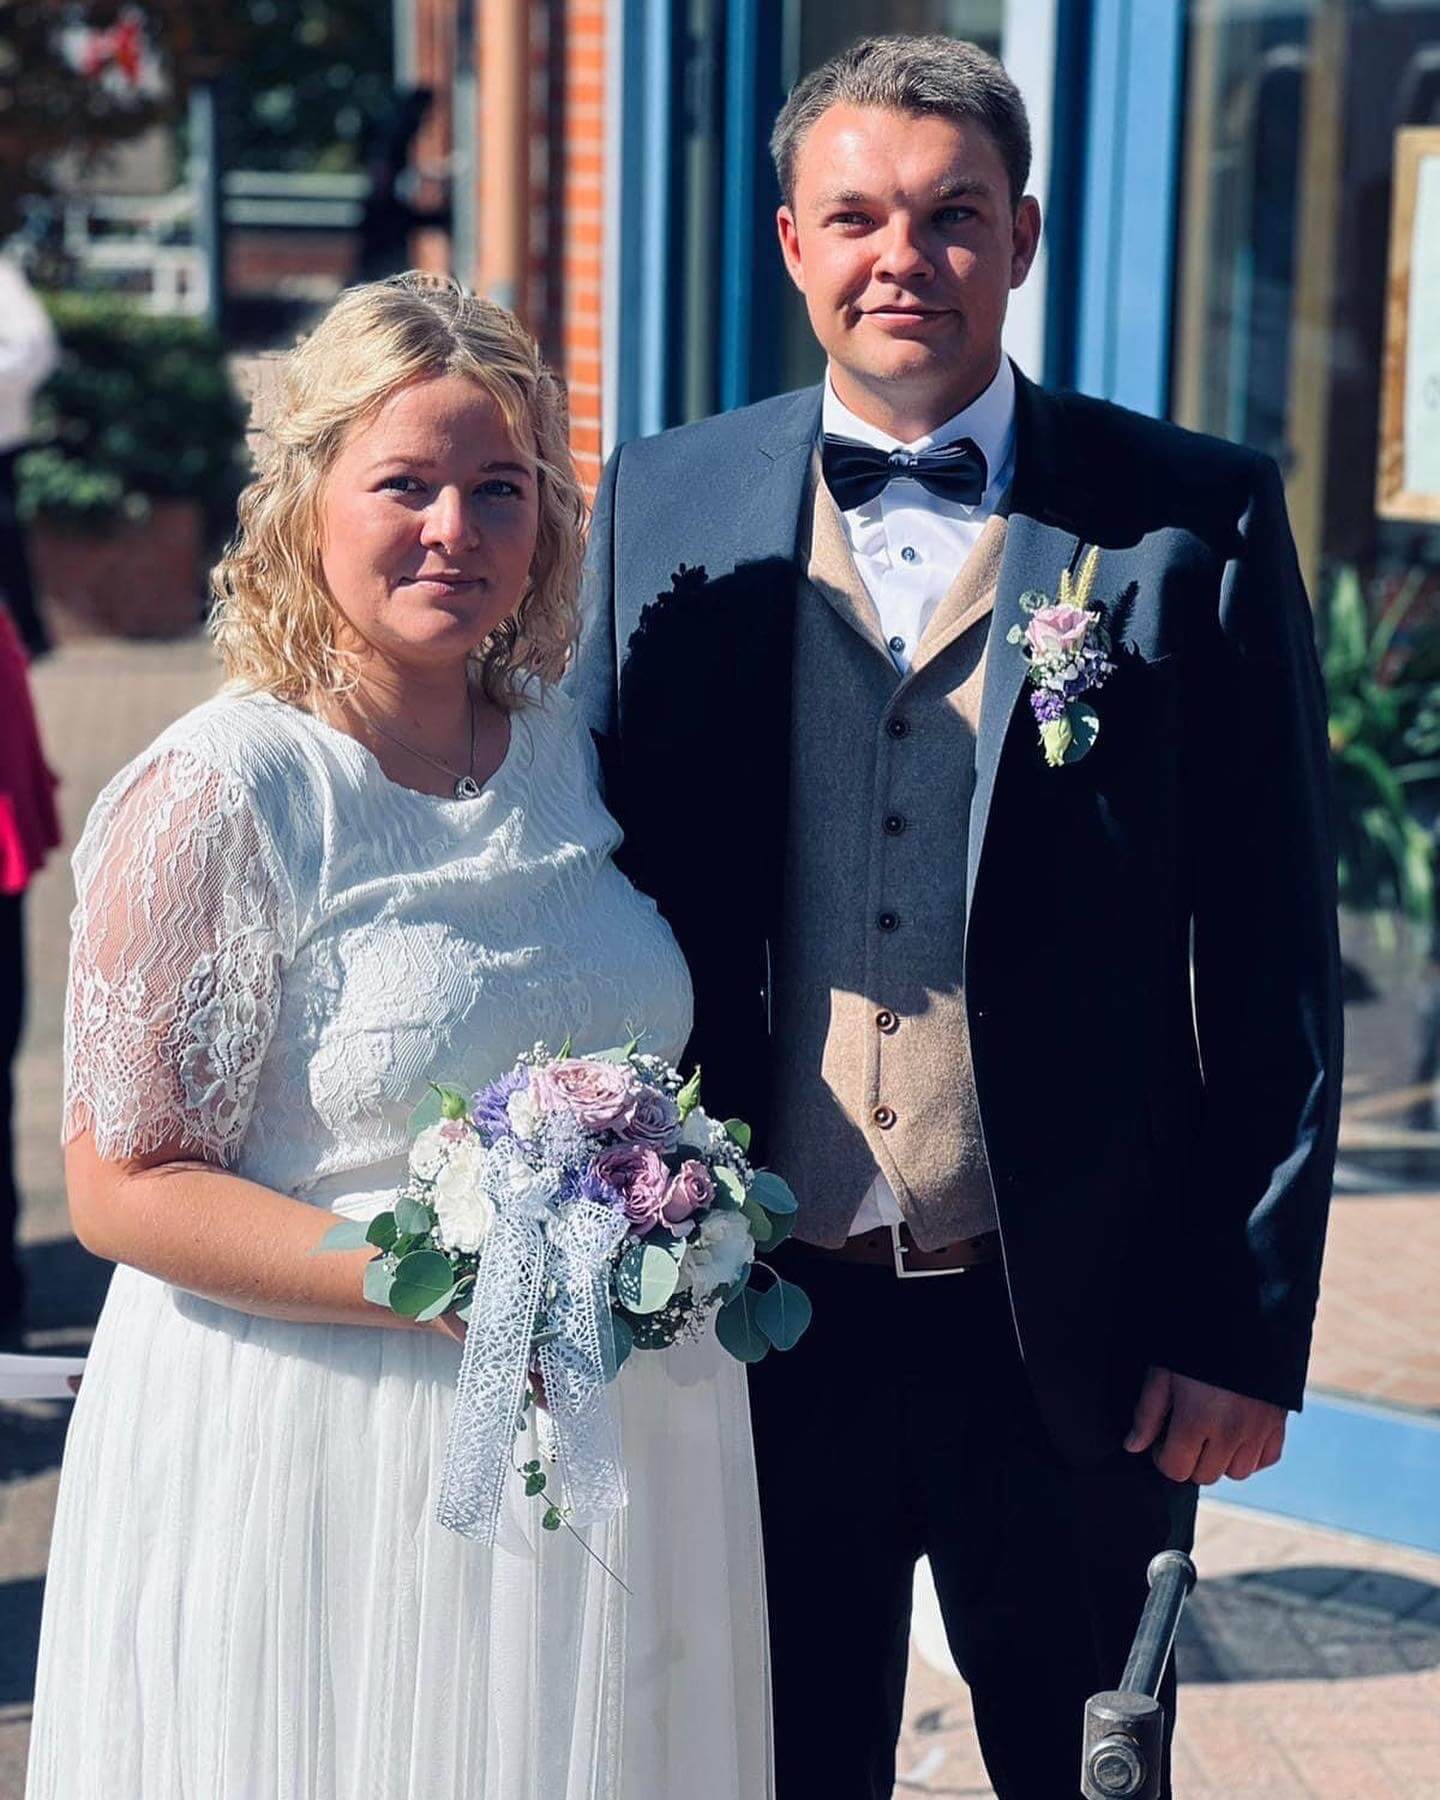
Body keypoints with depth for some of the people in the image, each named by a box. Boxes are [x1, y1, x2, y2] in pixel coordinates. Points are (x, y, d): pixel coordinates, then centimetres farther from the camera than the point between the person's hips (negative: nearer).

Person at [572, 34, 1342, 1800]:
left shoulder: (1194, 519, -4)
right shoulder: (660, 510, 2)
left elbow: (1275, 956, -3)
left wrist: (1250, 1323, -6)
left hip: (1080, 1327, -1)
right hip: (761, 1318, 1)